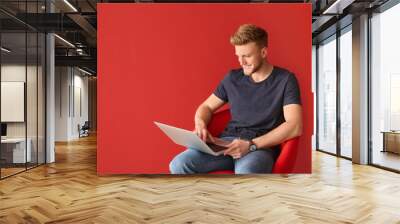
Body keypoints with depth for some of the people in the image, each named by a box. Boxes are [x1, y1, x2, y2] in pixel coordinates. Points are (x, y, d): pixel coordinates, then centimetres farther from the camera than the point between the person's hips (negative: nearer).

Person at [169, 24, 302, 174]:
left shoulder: (285, 79, 0)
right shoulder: (232, 78, 12)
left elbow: (295, 126, -11)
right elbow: (206, 106, 20)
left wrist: (252, 145, -20)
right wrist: (200, 124, -5)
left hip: (261, 146, -4)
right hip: (228, 142, 4)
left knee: (245, 175, -40)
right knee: (179, 164, -21)